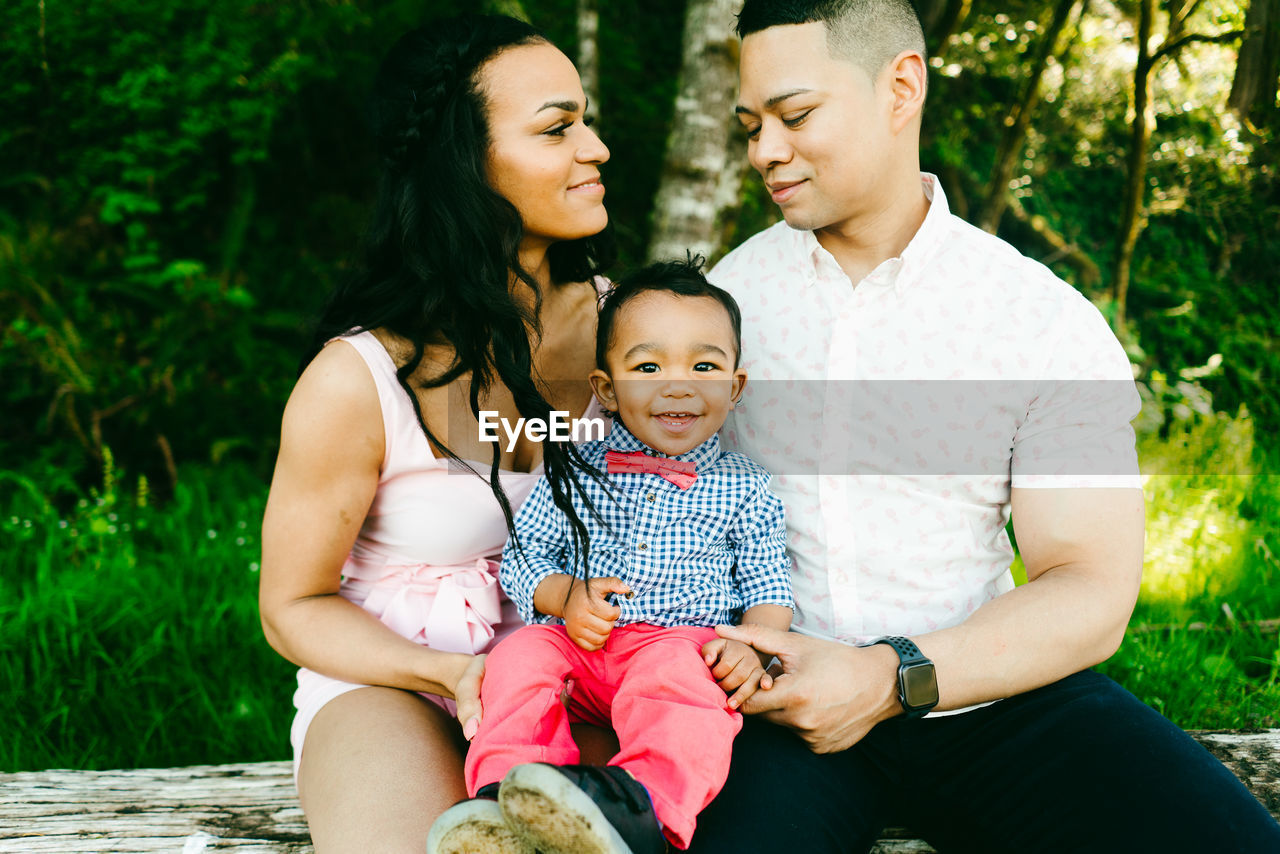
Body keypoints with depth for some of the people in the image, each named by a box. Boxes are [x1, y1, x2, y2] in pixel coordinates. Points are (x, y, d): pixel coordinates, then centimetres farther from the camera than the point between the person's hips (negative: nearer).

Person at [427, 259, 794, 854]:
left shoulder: (743, 488, 8)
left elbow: (768, 587, 10)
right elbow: (522, 552, 12)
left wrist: (753, 647, -12)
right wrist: (565, 596, -9)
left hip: (681, 641, -2)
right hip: (582, 643, 3)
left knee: (682, 673, -35)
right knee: (521, 655, -26)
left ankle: (639, 801, -58)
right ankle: (508, 798, -37)